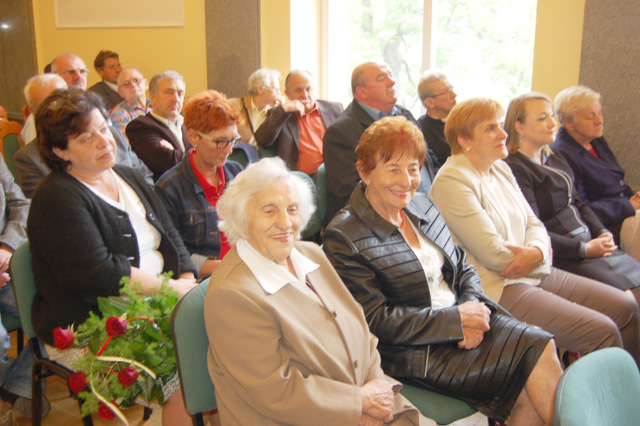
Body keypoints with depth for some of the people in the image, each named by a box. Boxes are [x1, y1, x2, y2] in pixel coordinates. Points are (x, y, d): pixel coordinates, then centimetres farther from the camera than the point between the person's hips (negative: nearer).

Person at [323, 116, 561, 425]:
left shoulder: (422, 206, 10)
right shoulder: (343, 237, -13)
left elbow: (464, 269, 13)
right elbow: (376, 320, -16)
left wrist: (474, 308, -10)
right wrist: (457, 320, -17)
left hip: (462, 320, 7)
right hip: (417, 353, -7)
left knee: (541, 345, -16)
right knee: (534, 358, -17)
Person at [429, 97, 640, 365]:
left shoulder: (501, 169, 12)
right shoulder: (451, 181, -16)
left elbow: (533, 223, 11)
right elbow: (494, 255, -20)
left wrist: (536, 251, -12)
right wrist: (539, 261, -6)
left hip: (535, 273, 9)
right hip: (496, 288, -9)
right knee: (601, 330, -17)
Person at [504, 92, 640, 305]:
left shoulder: (557, 160, 16)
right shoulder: (515, 169, -14)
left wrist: (602, 232, 4)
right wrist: (585, 249, -16)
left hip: (589, 244, 9)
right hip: (562, 257, -9)